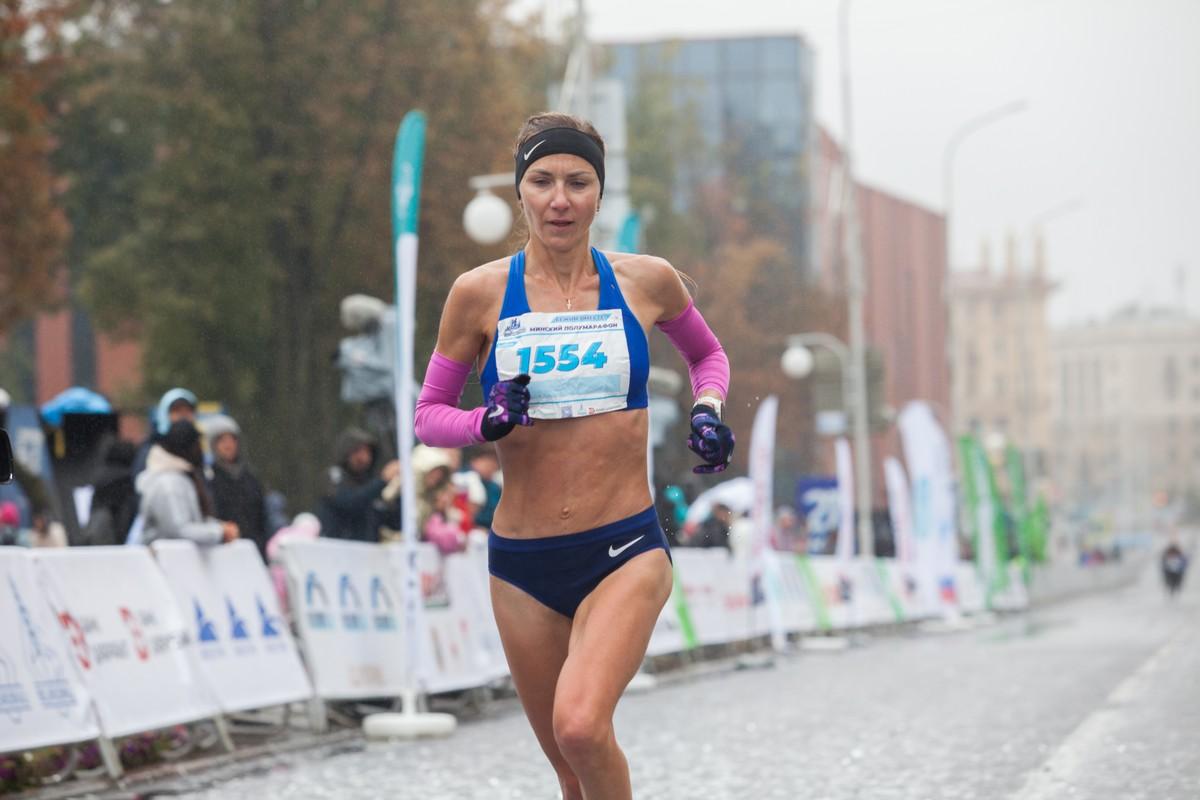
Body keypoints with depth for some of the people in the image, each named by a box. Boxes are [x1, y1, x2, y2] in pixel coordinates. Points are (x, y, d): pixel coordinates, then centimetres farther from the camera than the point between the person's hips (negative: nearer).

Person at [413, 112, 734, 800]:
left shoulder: (647, 281, 1)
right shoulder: (481, 293, -2)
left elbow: (709, 355, 21)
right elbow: (428, 414, 7)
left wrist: (707, 408, 0)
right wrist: (488, 422, -13)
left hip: (626, 552, -2)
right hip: (523, 564, 2)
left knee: (580, 728, -26)